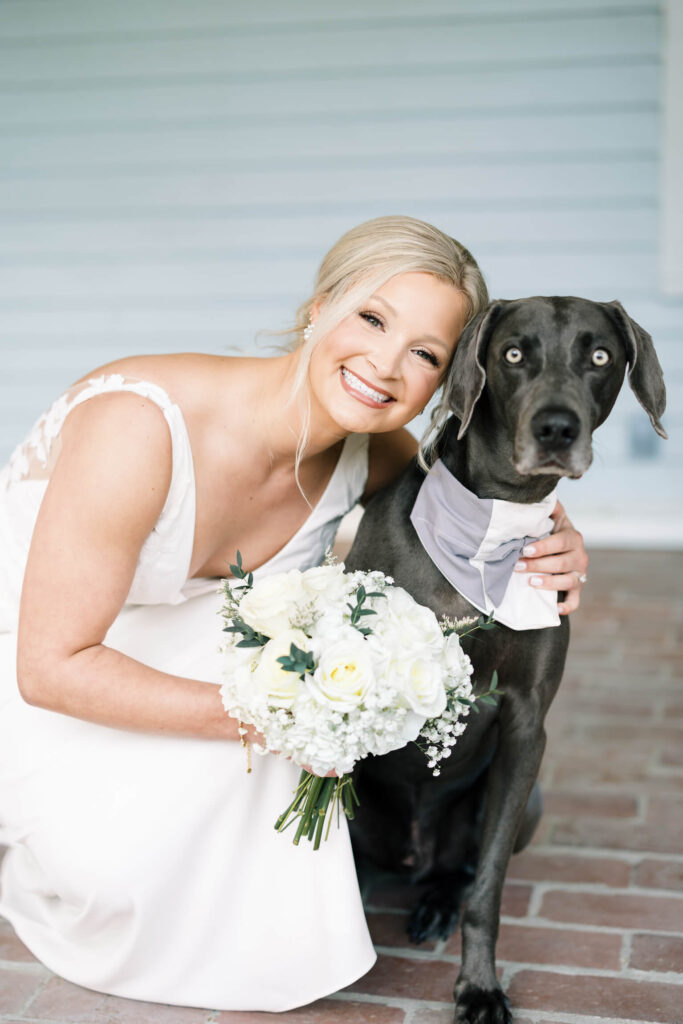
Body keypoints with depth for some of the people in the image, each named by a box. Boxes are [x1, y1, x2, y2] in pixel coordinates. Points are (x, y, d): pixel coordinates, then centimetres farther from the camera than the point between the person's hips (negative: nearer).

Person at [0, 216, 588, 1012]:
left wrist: (557, 536, -20)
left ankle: (257, 947, 2)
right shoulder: (139, 425, -38)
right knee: (117, 851, -28)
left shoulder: (371, 456, -18)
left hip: (178, 632, 6)